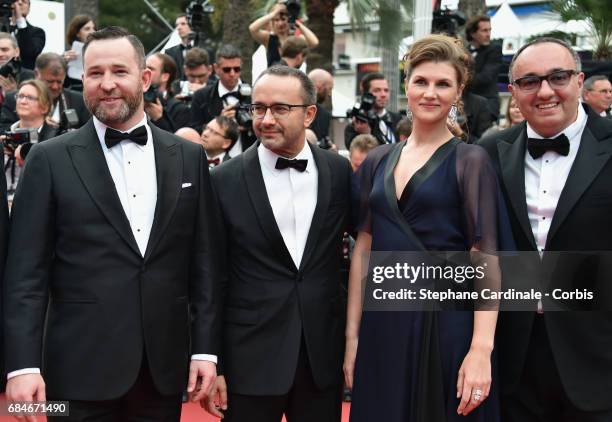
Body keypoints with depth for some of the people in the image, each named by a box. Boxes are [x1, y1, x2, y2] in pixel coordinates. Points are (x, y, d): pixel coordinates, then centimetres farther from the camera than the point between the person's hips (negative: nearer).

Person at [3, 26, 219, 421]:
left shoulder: (188, 157, 6)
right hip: (81, 368, -2)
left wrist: (205, 348, 2)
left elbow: (203, 261, 6)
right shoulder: (51, 159, -1)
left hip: (165, 366, 3)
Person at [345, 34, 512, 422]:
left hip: (445, 323, -4)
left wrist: (481, 350, -19)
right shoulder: (377, 162, 9)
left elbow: (486, 259, -10)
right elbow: (363, 249, 10)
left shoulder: (470, 161, -4)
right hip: (383, 324, 4)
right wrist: (352, 335, 5)